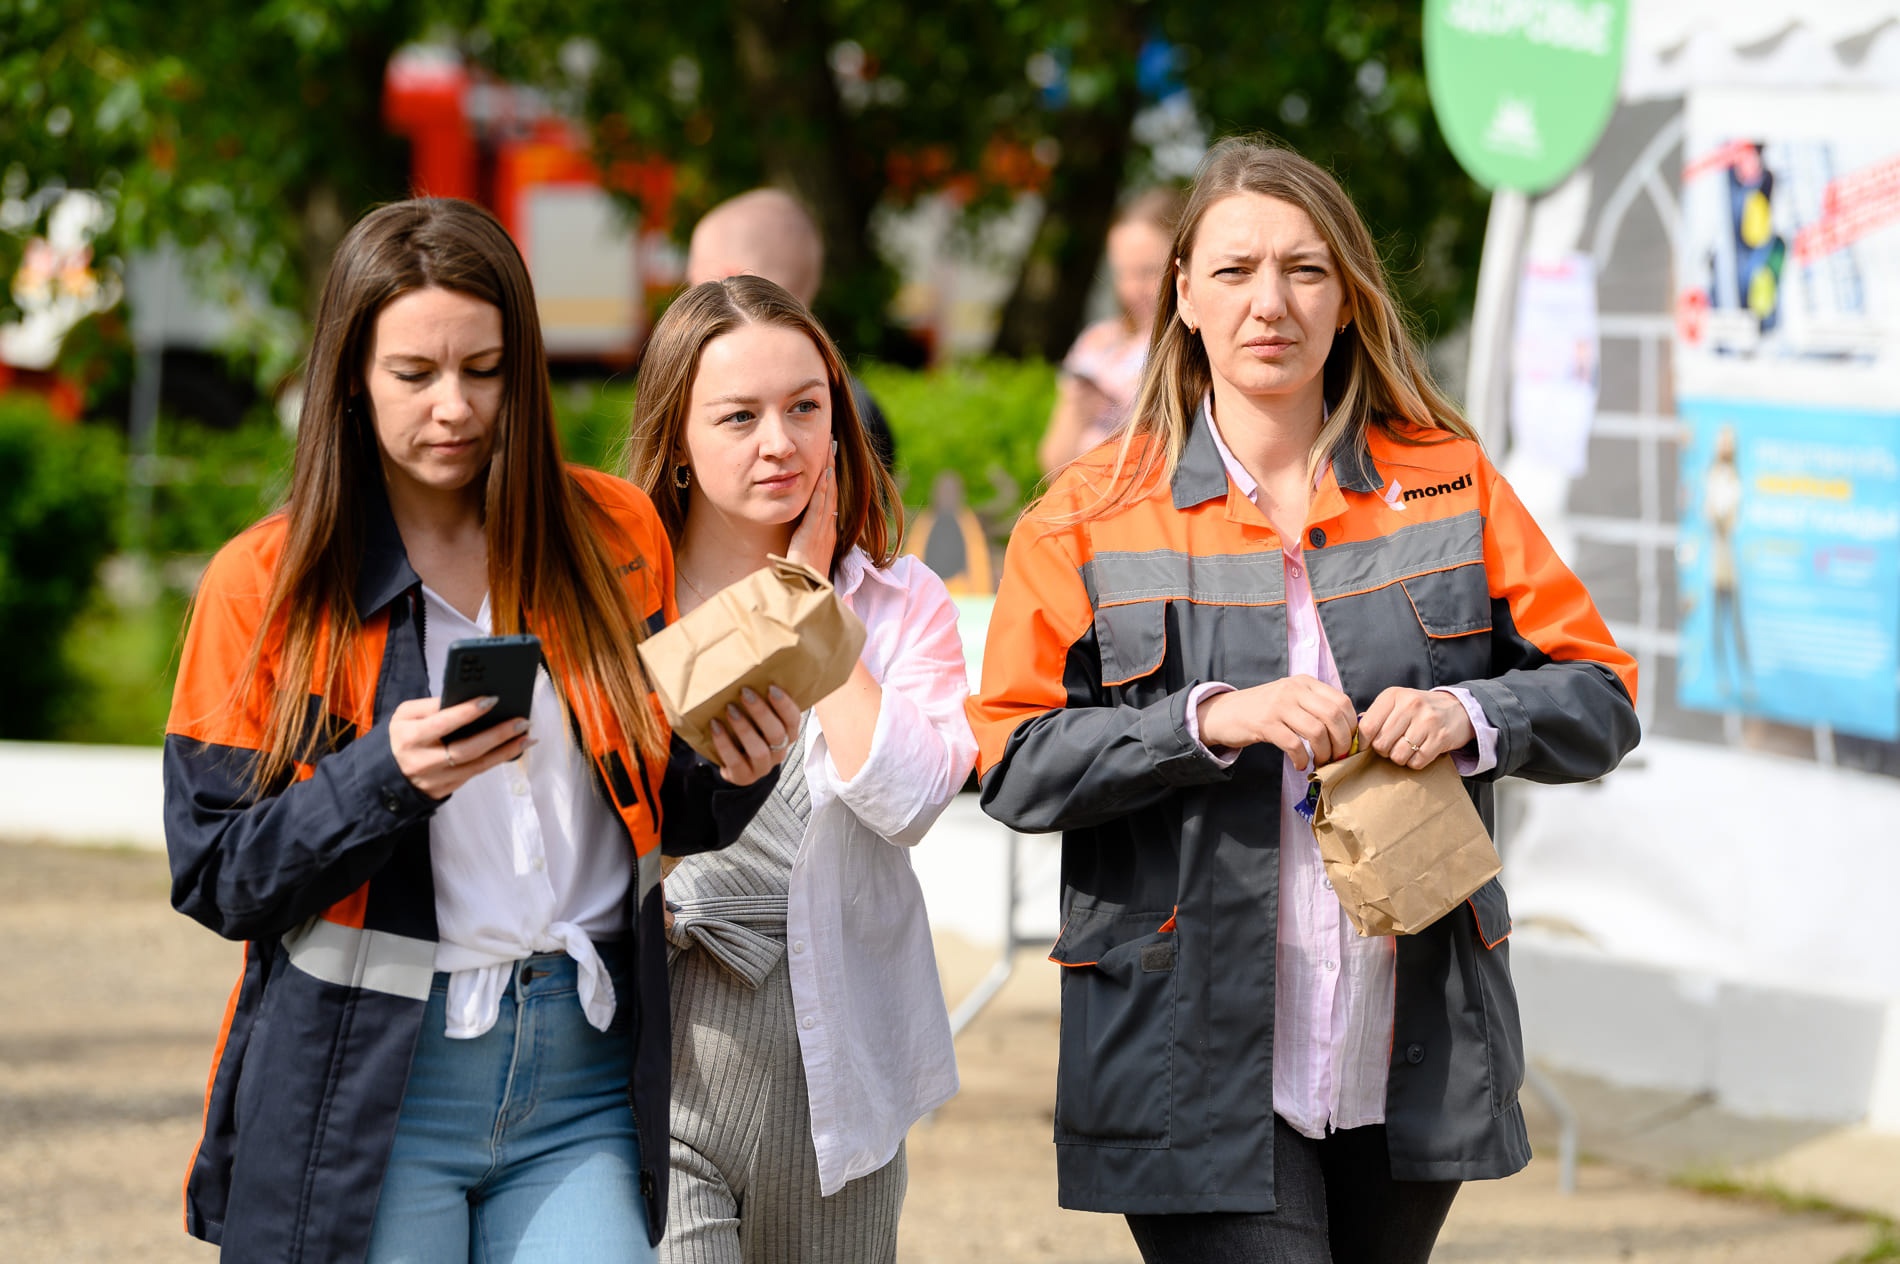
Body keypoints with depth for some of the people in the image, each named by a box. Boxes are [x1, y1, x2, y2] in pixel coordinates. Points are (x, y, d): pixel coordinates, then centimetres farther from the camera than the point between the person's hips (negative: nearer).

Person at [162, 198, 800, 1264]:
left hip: (584, 1095, 2)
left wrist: (731, 776, -10)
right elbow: (215, 875, -3)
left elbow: (670, 815, 13)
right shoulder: (267, 584, 0)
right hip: (367, 1088, -2)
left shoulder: (617, 540, 7)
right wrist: (386, 776, -18)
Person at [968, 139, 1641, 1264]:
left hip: (1414, 1062, 3)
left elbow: (1602, 704, 8)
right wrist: (1207, 720, -18)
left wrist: (1471, 716, -13)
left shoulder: (1450, 486, 8)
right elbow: (1015, 766, -4)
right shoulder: (1090, 519, 2)